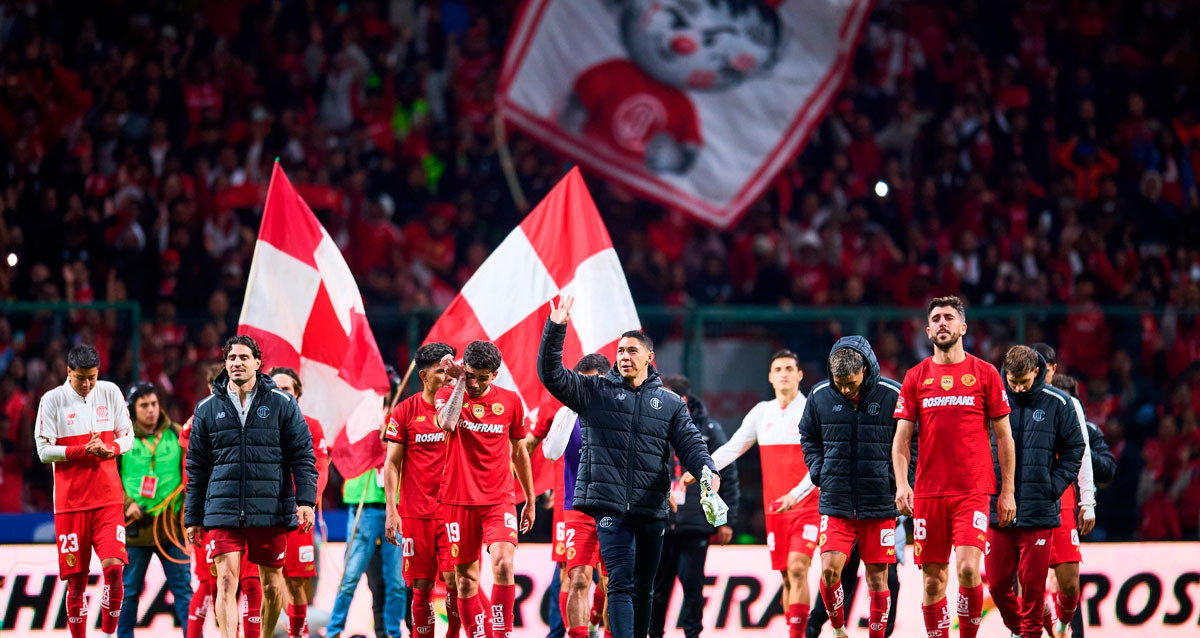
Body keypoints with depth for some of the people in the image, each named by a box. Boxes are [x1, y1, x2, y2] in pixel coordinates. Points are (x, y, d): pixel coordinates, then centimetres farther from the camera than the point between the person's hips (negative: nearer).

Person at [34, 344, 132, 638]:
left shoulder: (110, 393, 5)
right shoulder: (52, 400, -2)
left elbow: (127, 436, 11)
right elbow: (44, 451, -5)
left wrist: (110, 449, -11)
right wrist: (84, 450, -17)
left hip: (108, 498, 1)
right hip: (70, 501, -1)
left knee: (113, 566, -13)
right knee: (76, 578, -1)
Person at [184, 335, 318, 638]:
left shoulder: (282, 404, 3)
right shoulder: (207, 409, 8)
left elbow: (303, 456, 3)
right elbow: (196, 467, 12)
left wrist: (306, 500, -9)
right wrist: (193, 517, 11)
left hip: (271, 510, 0)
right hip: (224, 511, 0)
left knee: (272, 584, 9)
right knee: (226, 581, -13)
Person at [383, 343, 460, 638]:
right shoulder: (405, 411, 3)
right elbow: (392, 463, 4)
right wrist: (391, 509, -3)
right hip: (416, 511, 0)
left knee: (454, 579, -11)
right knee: (422, 585, 2)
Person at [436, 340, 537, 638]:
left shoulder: (510, 401, 4)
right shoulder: (448, 394, 0)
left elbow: (519, 452, 15)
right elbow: (447, 423, -24)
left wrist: (530, 500, 19)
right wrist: (459, 381, -15)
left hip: (499, 499, 0)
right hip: (458, 501, 0)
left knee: (503, 563, -20)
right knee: (466, 578, 3)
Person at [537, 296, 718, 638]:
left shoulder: (670, 403, 13)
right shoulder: (595, 391, 8)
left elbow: (690, 442, 4)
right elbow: (551, 374, 0)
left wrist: (706, 469, -17)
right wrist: (555, 328, -11)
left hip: (651, 508, 3)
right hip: (610, 504, -3)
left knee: (643, 587, 11)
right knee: (621, 582, -14)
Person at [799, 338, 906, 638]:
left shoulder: (892, 395, -6)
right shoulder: (820, 396, 1)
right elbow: (809, 438, 17)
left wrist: (899, 479, -4)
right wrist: (819, 472, 4)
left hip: (879, 502, -1)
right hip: (835, 501, 1)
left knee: (877, 578, 2)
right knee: (829, 570, -11)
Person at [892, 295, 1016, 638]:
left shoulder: (985, 374, 5)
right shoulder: (916, 377, 9)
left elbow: (1003, 436, 7)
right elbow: (902, 437, 7)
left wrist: (1007, 491, 3)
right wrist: (901, 484, -8)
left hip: (973, 491, -2)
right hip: (929, 493, 2)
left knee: (968, 568, -17)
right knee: (933, 579, 3)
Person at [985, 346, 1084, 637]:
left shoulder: (1057, 403, 1)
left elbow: (1073, 449, 7)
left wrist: (1054, 487, -3)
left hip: (1039, 512, -1)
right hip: (996, 509, 1)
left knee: (1033, 583, -2)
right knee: (997, 583, 4)